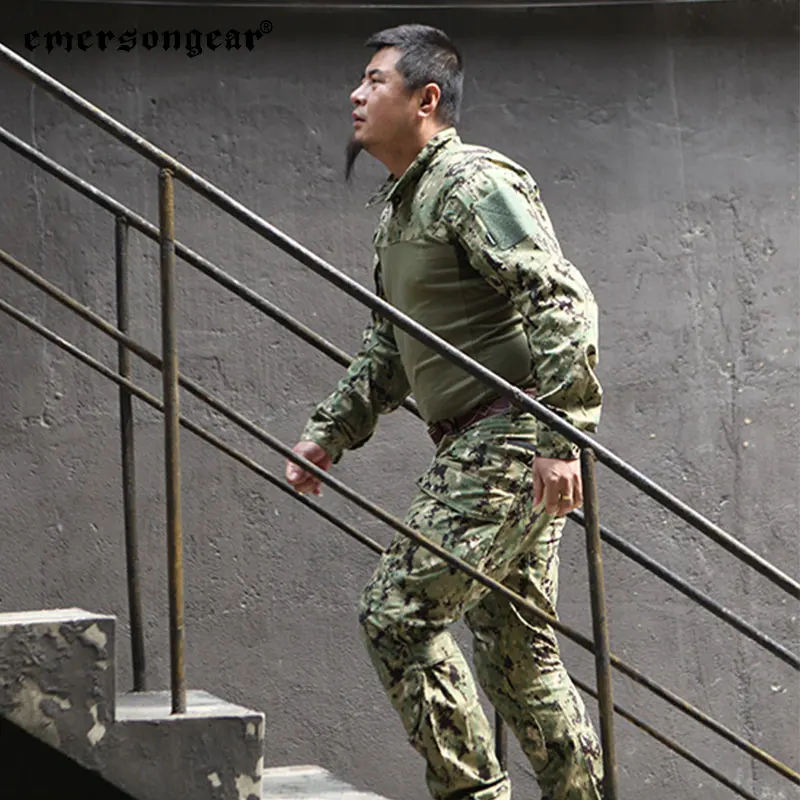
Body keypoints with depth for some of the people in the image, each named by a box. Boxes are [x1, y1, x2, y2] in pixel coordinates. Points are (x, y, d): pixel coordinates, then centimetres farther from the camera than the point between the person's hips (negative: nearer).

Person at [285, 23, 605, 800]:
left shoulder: (474, 183, -13)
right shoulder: (397, 205, 18)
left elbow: (564, 303, -22)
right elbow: (388, 345, 28)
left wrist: (560, 435, -27)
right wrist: (329, 432, 21)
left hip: (509, 441, -10)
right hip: (474, 447, 10)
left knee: (398, 613, -11)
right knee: (517, 644, 13)